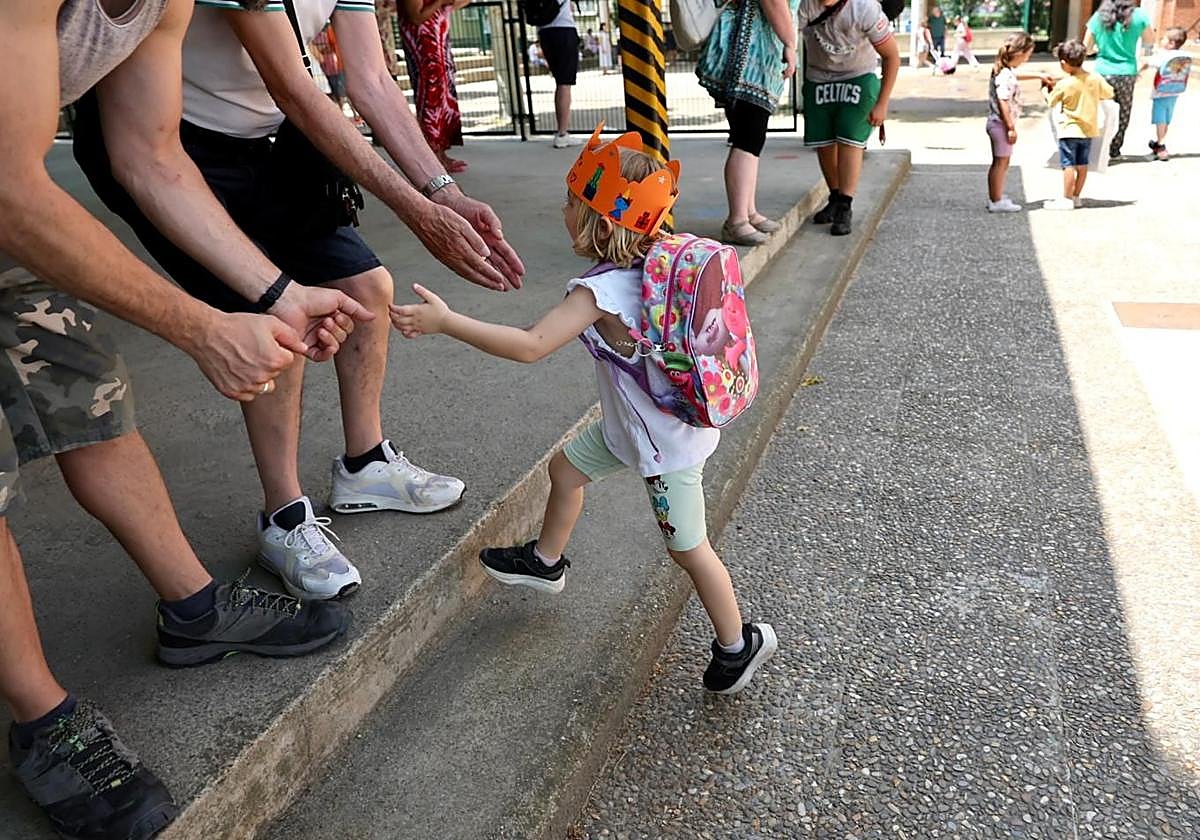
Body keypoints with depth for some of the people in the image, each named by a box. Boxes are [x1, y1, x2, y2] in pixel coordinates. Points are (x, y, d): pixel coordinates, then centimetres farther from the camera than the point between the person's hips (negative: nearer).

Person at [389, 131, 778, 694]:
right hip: (632, 421, 9)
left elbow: (531, 346, -36)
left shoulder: (601, 291, -30)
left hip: (665, 442, -9)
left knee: (687, 548, 7)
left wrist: (445, 321, -35)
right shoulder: (653, 262, -5)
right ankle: (546, 563, 45)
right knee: (566, 467, 22)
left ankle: (738, 645, 27)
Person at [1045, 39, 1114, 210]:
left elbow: (1050, 102, 0)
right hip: (1089, 129, 5)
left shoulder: (1064, 84, -15)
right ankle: (1076, 196, 20)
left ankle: (1067, 199, -2)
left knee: (1069, 165, -3)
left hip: (1070, 130, -5)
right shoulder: (1096, 79, -2)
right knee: (1082, 165, 12)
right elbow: (1109, 94, 10)